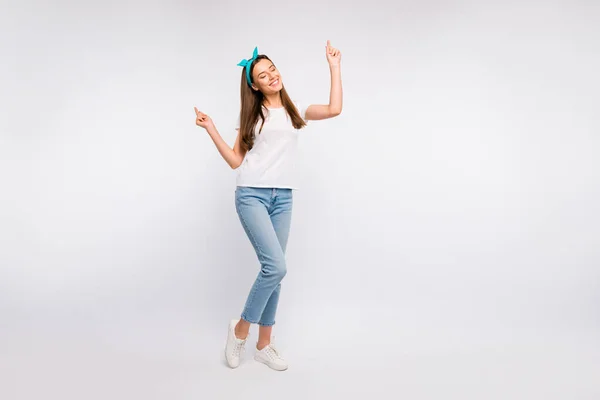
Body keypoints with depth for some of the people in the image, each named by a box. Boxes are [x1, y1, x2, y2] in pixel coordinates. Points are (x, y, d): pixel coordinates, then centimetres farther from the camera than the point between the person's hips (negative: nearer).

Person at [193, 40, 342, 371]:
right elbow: (236, 160, 4)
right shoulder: (251, 114, 7)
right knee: (276, 266, -17)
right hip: (251, 195, -3)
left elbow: (334, 109, -3)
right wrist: (211, 130, -5)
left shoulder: (294, 110, 13)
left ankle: (264, 344, 19)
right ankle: (240, 327, 6)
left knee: (272, 270, 5)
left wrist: (334, 67, 2)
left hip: (282, 198, 3)